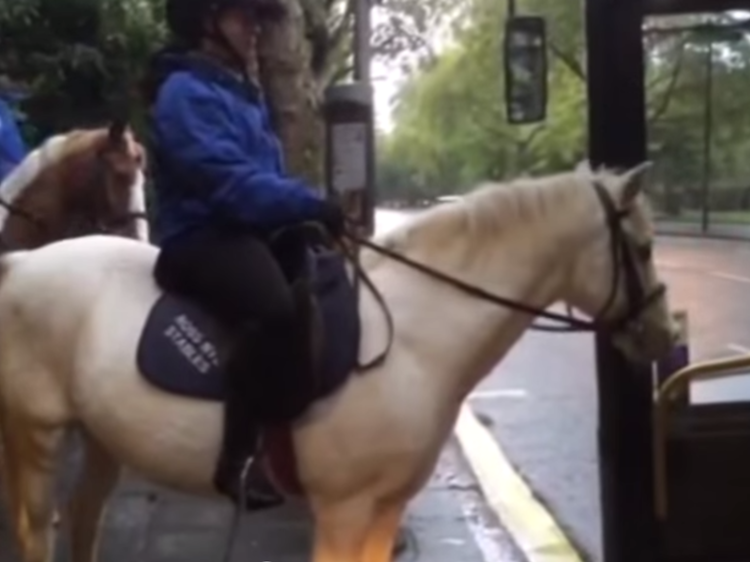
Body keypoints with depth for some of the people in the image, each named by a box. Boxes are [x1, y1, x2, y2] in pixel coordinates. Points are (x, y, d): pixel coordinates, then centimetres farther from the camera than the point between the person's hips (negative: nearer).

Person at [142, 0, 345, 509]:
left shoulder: (241, 91, 21)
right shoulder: (186, 92, -10)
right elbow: (230, 183, -22)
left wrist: (312, 211, 8)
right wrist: (313, 206, -25)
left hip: (255, 230, 10)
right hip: (204, 238, -10)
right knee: (276, 308, -35)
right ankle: (239, 458, -28)